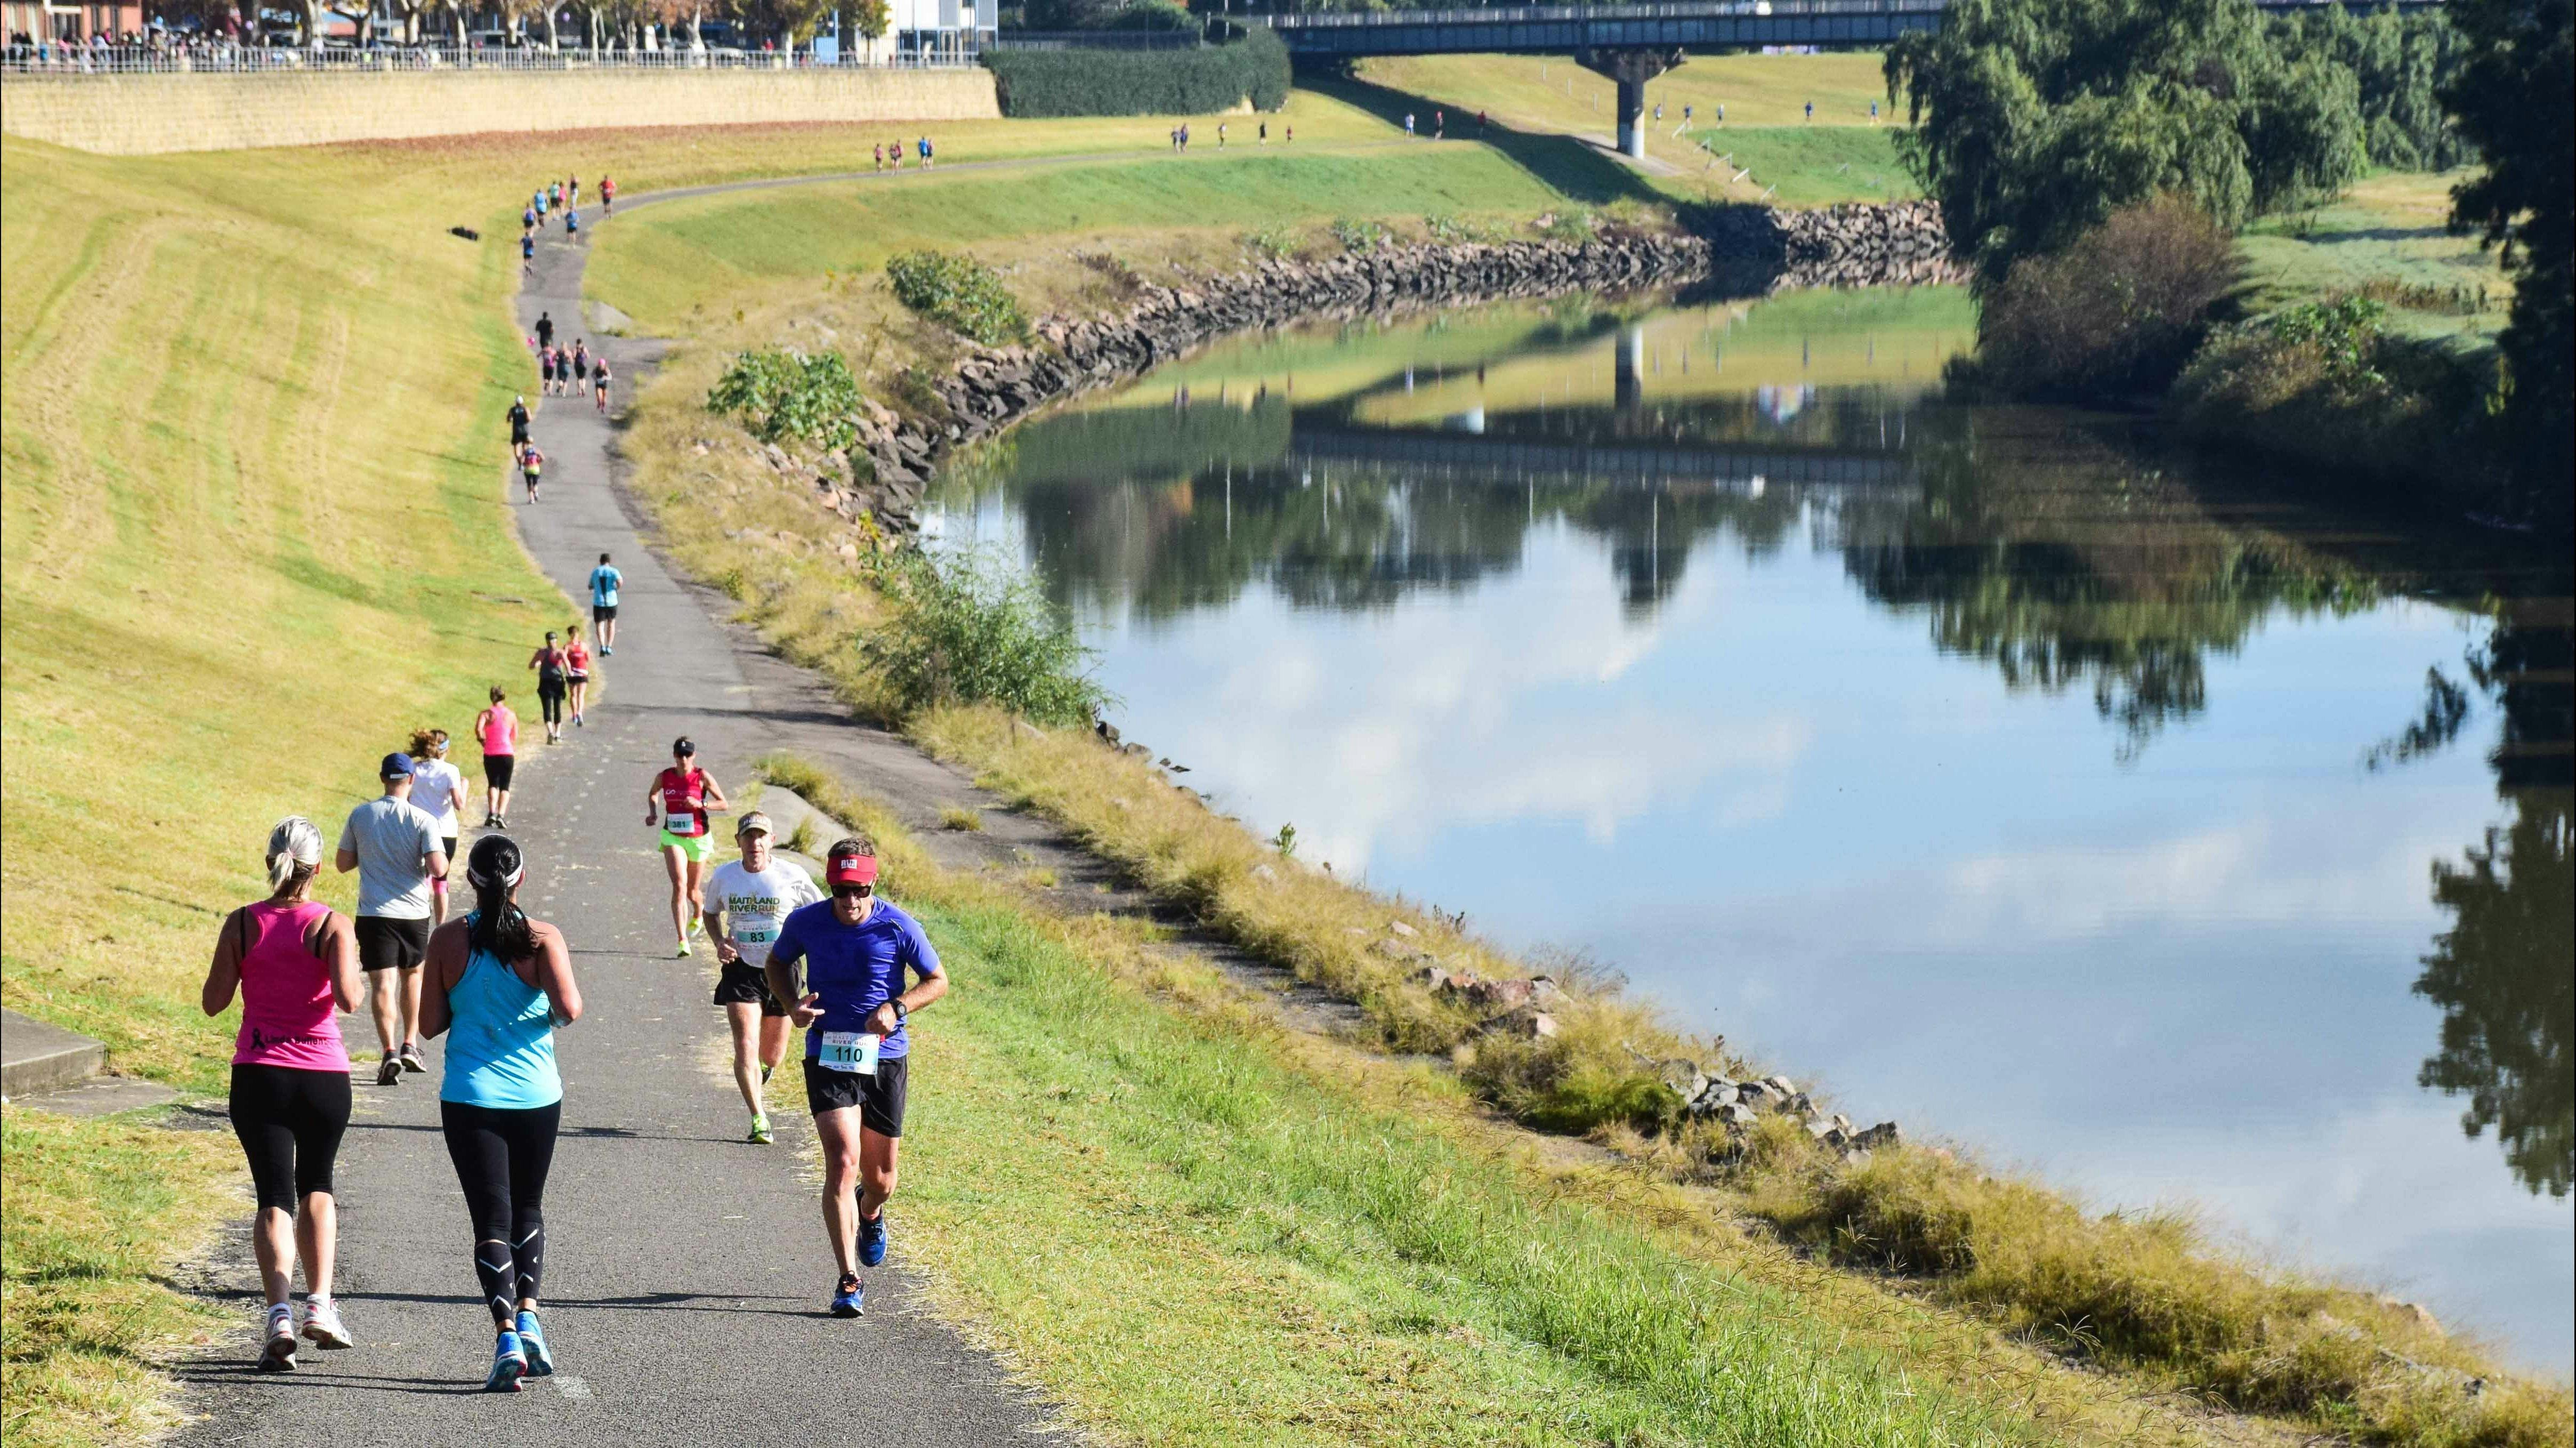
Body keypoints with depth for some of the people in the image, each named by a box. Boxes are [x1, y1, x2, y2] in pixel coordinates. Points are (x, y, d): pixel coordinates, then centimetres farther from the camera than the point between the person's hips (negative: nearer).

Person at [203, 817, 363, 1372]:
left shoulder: (241, 924, -3)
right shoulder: (332, 925, -7)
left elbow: (213, 1002, 0)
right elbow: (348, 1000, -17)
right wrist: (349, 977, 5)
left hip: (259, 1075, 0)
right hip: (324, 1074, 0)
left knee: (274, 1195, 1)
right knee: (317, 1187, 21)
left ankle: (280, 1313, -18)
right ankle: (320, 1304, 10)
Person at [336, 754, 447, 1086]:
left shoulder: (360, 816, -1)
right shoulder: (423, 821, -8)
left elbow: (343, 863, 7)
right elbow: (437, 868, -17)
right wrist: (443, 862, 6)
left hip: (374, 914, 0)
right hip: (414, 913, 0)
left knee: (383, 983, -4)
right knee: (412, 975, 23)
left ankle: (390, 1052, -19)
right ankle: (410, 1045, 23)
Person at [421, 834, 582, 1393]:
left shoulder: (448, 940, -2)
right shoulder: (543, 938, -6)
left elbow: (431, 1024, 0)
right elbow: (568, 1008, -17)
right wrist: (561, 1011, 5)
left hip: (470, 1099, 0)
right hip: (536, 1096, 0)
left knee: (492, 1218, 1)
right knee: (528, 1207, 21)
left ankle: (507, 1333, -14)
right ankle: (528, 1315, 8)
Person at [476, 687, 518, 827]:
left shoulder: (486, 714, -2)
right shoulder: (511, 715, 3)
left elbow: (478, 729, -19)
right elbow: (515, 738, 8)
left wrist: (482, 740, -1)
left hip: (490, 755, 0)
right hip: (507, 754, 0)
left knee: (492, 784, 16)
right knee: (505, 786, 7)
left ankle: (492, 812, -5)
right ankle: (501, 815, -12)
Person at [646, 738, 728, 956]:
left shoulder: (702, 778, -9)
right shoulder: (664, 777, -2)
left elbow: (725, 804, -7)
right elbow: (652, 793, 20)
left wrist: (701, 804, -22)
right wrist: (653, 813, 1)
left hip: (698, 839, 0)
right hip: (673, 837, 0)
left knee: (693, 891, 13)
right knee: (679, 885, -19)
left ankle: (698, 915, 52)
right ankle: (683, 940, -23)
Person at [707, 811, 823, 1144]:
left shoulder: (793, 876, -9)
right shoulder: (724, 876, -2)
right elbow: (711, 913, 16)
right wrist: (720, 942, -3)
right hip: (741, 971, 0)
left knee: (773, 1056, 11)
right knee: (745, 1048, -15)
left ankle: (764, 1068, 49)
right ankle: (759, 1119, -6)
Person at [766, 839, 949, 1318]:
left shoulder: (898, 927, -9)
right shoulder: (805, 923, -6)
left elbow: (937, 980, 2)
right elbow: (777, 964, 13)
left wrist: (895, 1008, -16)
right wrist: (792, 1004, -7)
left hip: (885, 1057, 1)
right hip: (828, 1057, -1)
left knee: (880, 1177, 11)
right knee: (842, 1162, -17)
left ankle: (870, 1212, 51)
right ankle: (848, 1281, -13)